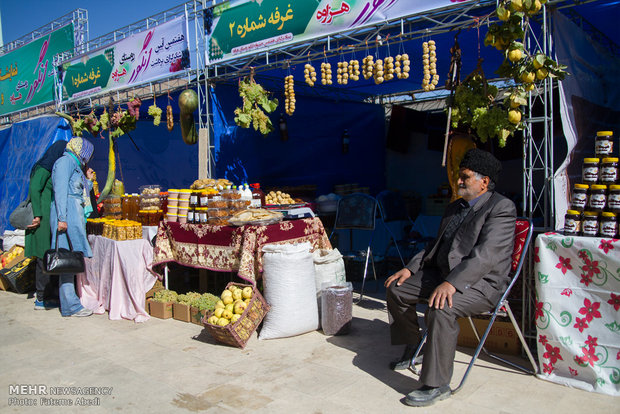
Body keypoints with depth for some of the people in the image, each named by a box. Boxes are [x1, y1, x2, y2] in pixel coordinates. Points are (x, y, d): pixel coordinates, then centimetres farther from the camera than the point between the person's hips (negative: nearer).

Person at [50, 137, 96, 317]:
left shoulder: (75, 166, 25)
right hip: (67, 216, -9)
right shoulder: (65, 161, -3)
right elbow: (60, 191, -14)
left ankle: (70, 301, 11)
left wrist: (88, 180, 22)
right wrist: (62, 218, -21)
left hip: (76, 216, 9)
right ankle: (70, 305, -8)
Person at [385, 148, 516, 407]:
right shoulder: (454, 208, 18)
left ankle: (437, 384, -20)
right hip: (443, 274, 9)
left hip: (481, 282, -9)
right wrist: (410, 268, 8)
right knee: (396, 289, 3)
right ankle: (412, 347, 22)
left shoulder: (502, 208, -10)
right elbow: (435, 245, 22)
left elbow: (486, 255, -24)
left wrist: (452, 283, -34)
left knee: (441, 308, -34)